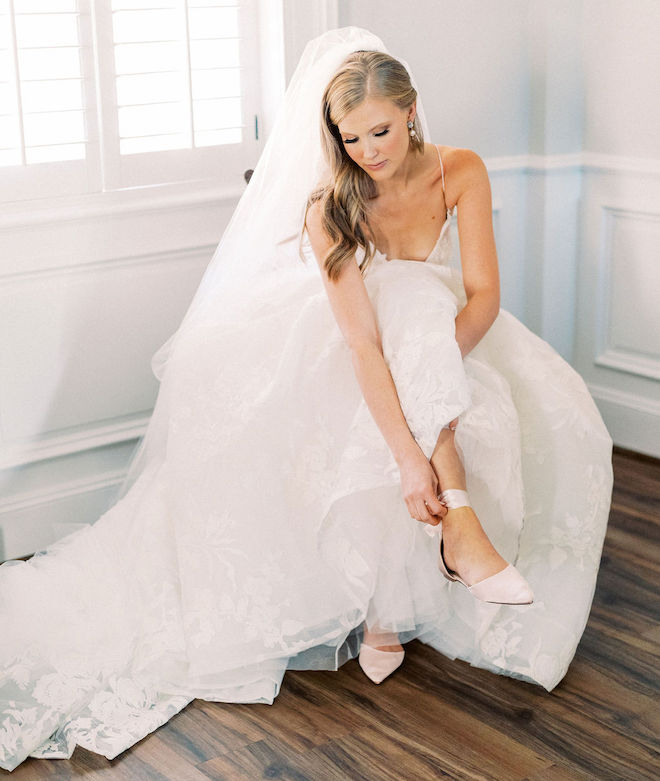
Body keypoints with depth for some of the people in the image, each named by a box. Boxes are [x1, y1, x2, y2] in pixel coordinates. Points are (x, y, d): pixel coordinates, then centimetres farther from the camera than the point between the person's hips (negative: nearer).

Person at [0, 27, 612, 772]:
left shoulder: (460, 172, -14)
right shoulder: (330, 207, -23)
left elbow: (483, 295, -19)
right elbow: (361, 337, -34)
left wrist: (437, 365, -39)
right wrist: (409, 453, -44)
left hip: (443, 341, 4)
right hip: (350, 358, -3)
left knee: (554, 413, -28)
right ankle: (460, 527, -39)